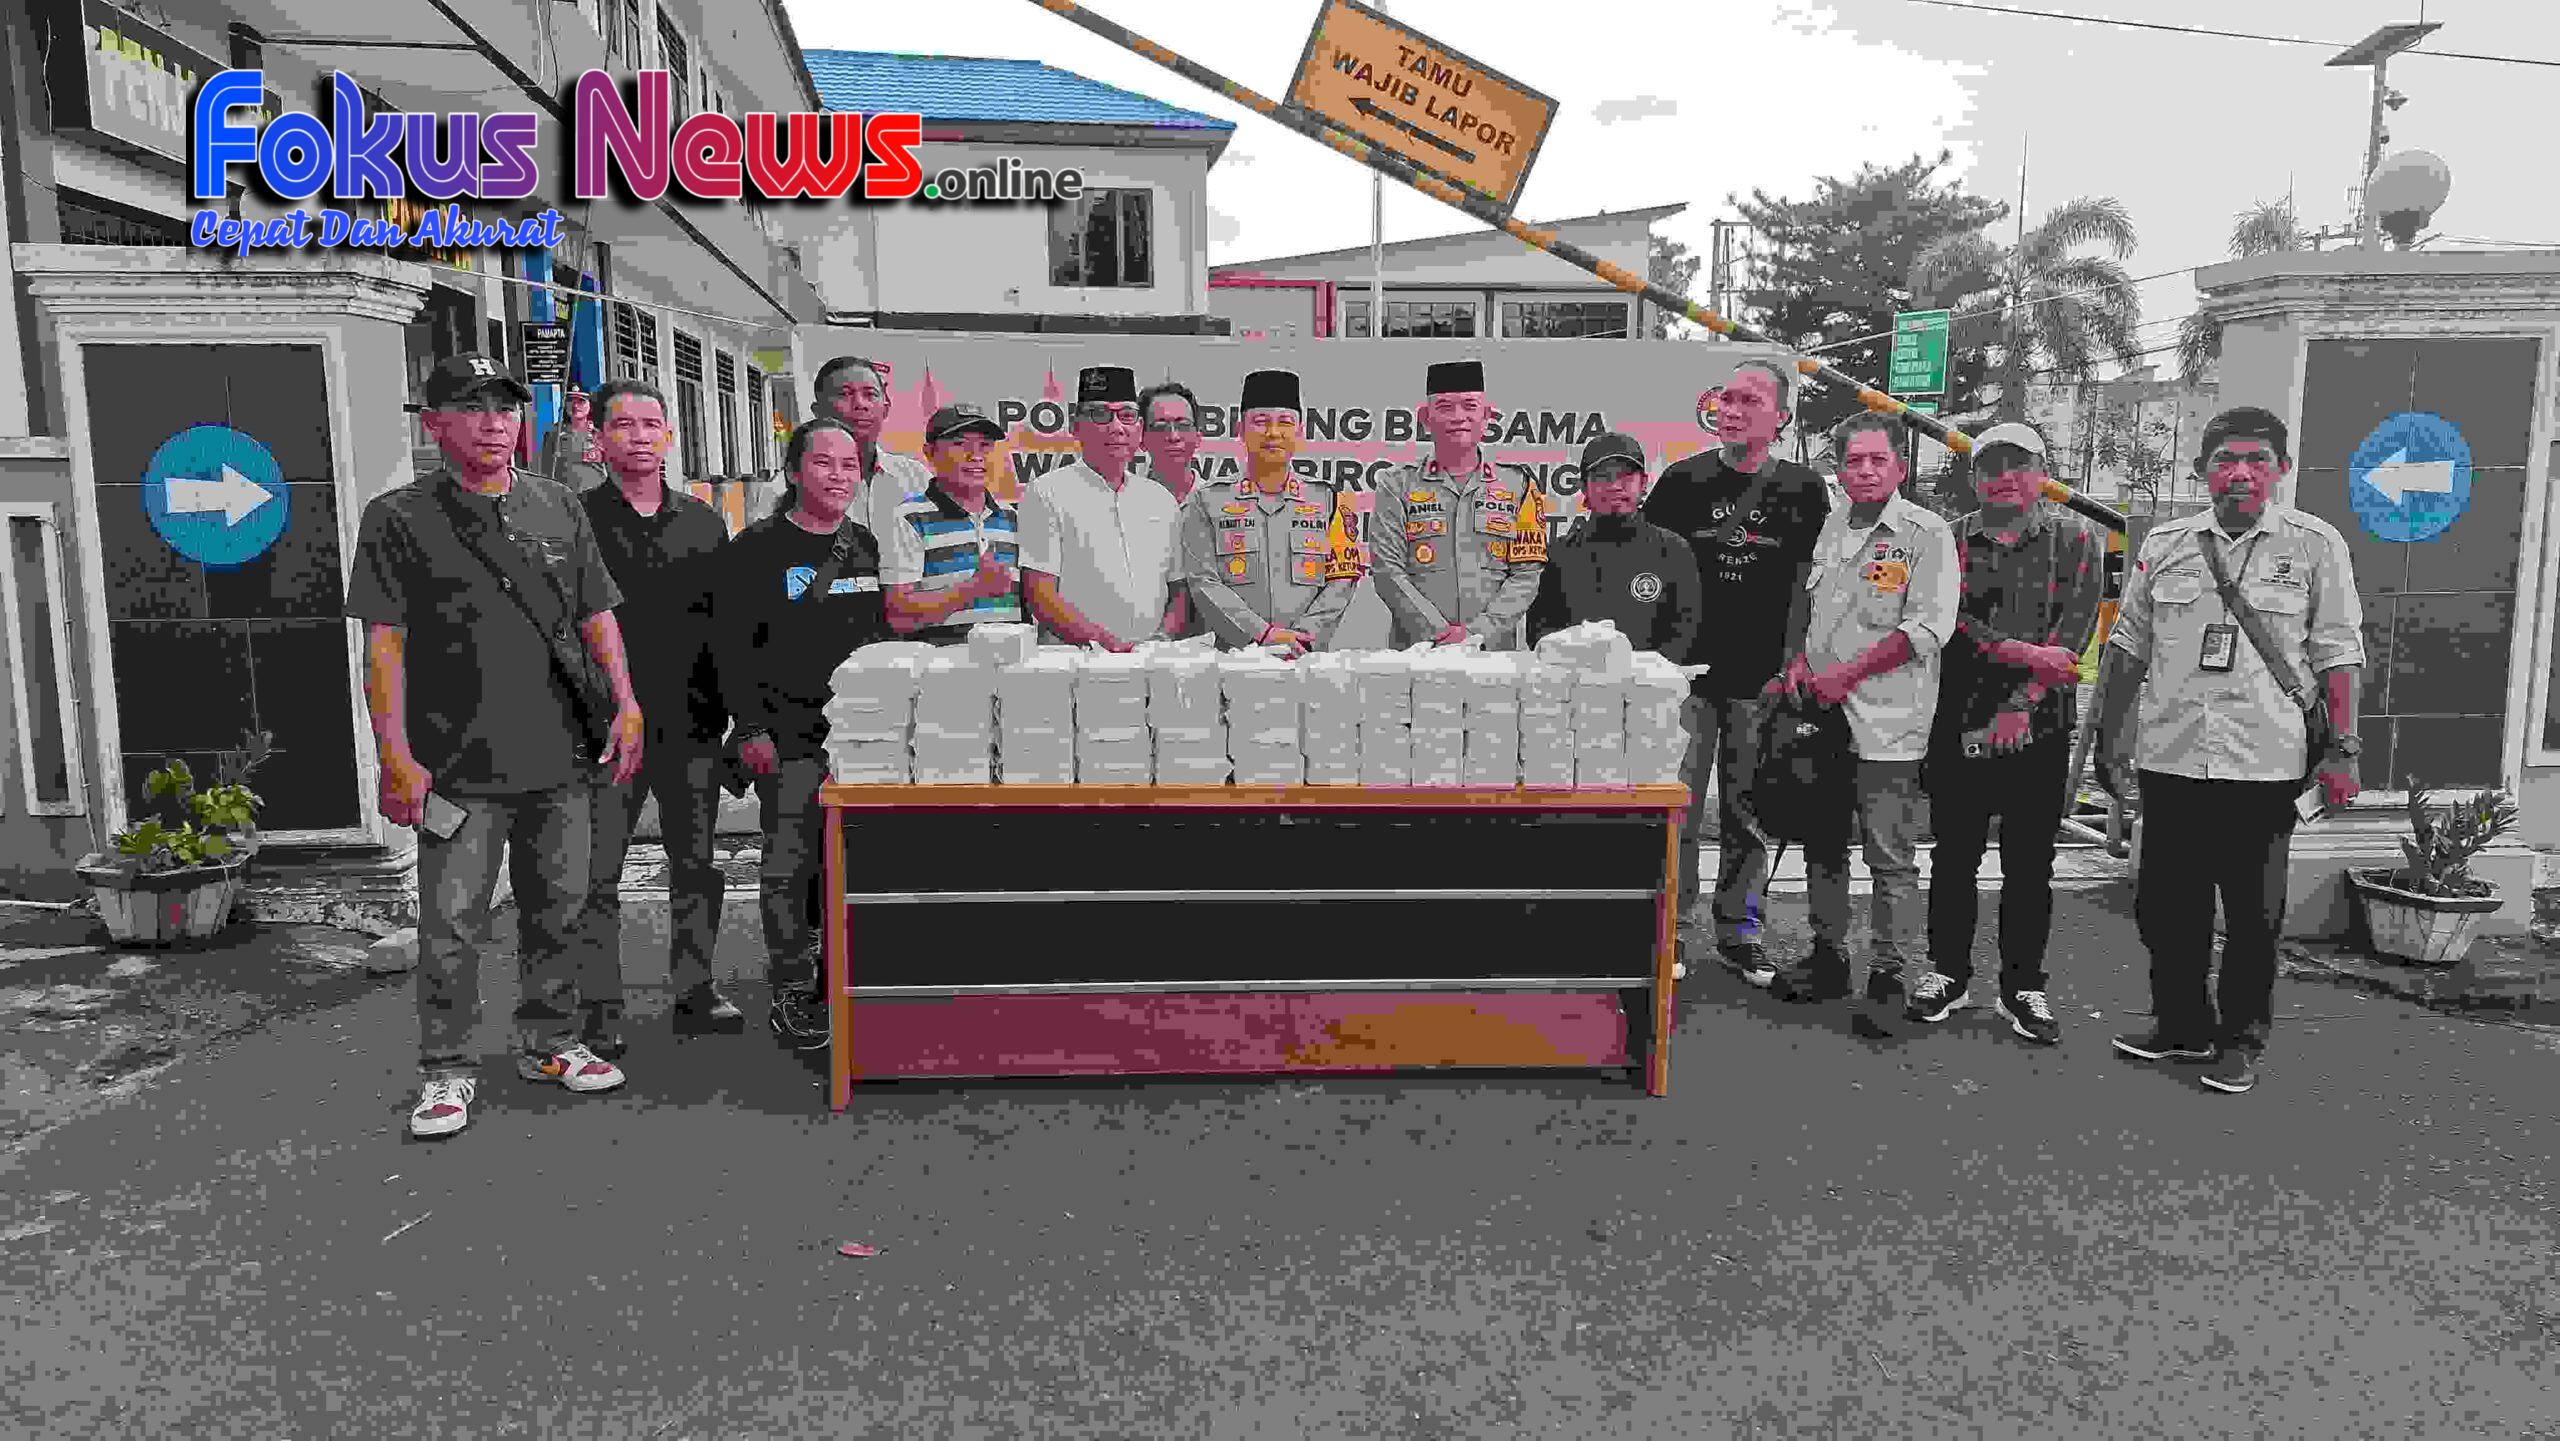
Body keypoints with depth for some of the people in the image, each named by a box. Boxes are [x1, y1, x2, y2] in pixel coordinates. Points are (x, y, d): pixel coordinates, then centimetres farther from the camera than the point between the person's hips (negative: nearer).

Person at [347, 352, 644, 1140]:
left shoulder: (558, 506, 11)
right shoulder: (398, 518, -2)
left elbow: (598, 614, 14)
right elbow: (384, 643, -6)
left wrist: (626, 703, 3)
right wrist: (395, 756, -12)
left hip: (560, 758, 4)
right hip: (459, 769, -4)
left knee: (557, 911, 13)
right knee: (452, 928, 0)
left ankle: (549, 1044, 28)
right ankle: (446, 1072, 14)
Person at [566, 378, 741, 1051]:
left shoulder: (704, 521, 11)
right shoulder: (576, 518, 0)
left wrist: (729, 711, 9)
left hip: (692, 724, 3)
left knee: (696, 864, 10)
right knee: (598, 874, 0)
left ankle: (695, 991, 22)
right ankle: (600, 1013, 9)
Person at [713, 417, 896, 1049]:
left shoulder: (867, 545, 13)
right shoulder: (758, 548, -3)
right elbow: (734, 647, -7)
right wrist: (752, 728, -12)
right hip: (789, 738, -5)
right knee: (791, 864, -1)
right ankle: (792, 995, 9)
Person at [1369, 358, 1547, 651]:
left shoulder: (1518, 486, 14)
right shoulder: (1399, 487, 11)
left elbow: (1526, 575, 6)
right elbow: (1388, 572, 1)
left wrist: (1476, 632, -7)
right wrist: (1439, 633, -9)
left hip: (1494, 650, 1)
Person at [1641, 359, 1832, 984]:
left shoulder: (1803, 490, 5)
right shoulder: (1682, 479, 4)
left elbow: (1809, 584, 8)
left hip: (1763, 680, 1)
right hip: (1687, 673, 0)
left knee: (1749, 814, 8)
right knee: (1678, 809, 0)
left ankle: (1739, 931, 21)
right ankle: (1674, 931, 12)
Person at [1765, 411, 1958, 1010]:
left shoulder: (1926, 533, -6)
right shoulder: (1833, 526, 14)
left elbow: (1926, 628, -14)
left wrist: (1844, 675, -15)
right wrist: (1800, 663, 5)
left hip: (1887, 725, -7)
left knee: (1891, 860, -1)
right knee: (1823, 848, 15)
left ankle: (1888, 977, 9)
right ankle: (1828, 958, 28)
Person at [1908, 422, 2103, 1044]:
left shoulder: (2077, 538, 4)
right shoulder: (1953, 539, 7)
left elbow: (2073, 630, -6)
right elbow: (1949, 621, -5)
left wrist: (2020, 705, -14)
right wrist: (2022, 653, -18)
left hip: (2039, 725, -1)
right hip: (1959, 724, 1)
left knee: (2030, 864, 5)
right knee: (1953, 855, 7)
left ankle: (2022, 986, 16)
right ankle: (1948, 973, 20)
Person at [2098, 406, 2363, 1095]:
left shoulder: (2316, 545, 2)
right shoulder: (2165, 544, 9)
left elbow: (2337, 654, 1)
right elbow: (2130, 646, 15)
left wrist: (2342, 747, -4)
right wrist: (2109, 734, 13)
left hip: (2265, 762, -3)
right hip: (2170, 756, 3)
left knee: (2254, 915, 6)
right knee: (2164, 907, 10)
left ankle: (2242, 1041, 21)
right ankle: (2182, 1025, 27)